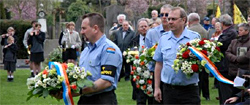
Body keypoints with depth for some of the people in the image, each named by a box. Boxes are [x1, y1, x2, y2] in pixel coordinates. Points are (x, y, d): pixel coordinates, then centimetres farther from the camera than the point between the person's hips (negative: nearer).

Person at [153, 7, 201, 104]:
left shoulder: (195, 37, 0)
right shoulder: (163, 38, 8)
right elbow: (159, 64, 12)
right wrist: (156, 88, 9)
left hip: (189, 89, -3)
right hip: (168, 89, 3)